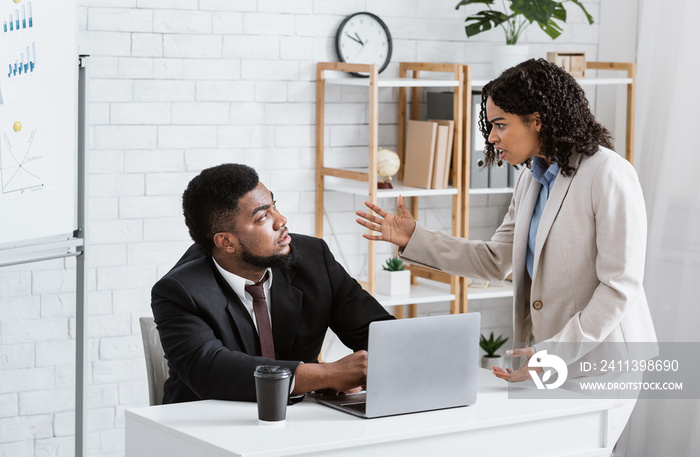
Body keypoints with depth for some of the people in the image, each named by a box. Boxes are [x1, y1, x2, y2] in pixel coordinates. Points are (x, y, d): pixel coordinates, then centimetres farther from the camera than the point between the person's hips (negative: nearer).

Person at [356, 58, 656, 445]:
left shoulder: (609, 175, -15)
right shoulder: (531, 180, 11)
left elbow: (620, 286, -18)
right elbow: (495, 261, 16)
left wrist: (553, 354, -23)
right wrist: (413, 239, 9)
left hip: (598, 357, -7)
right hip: (546, 355, 7)